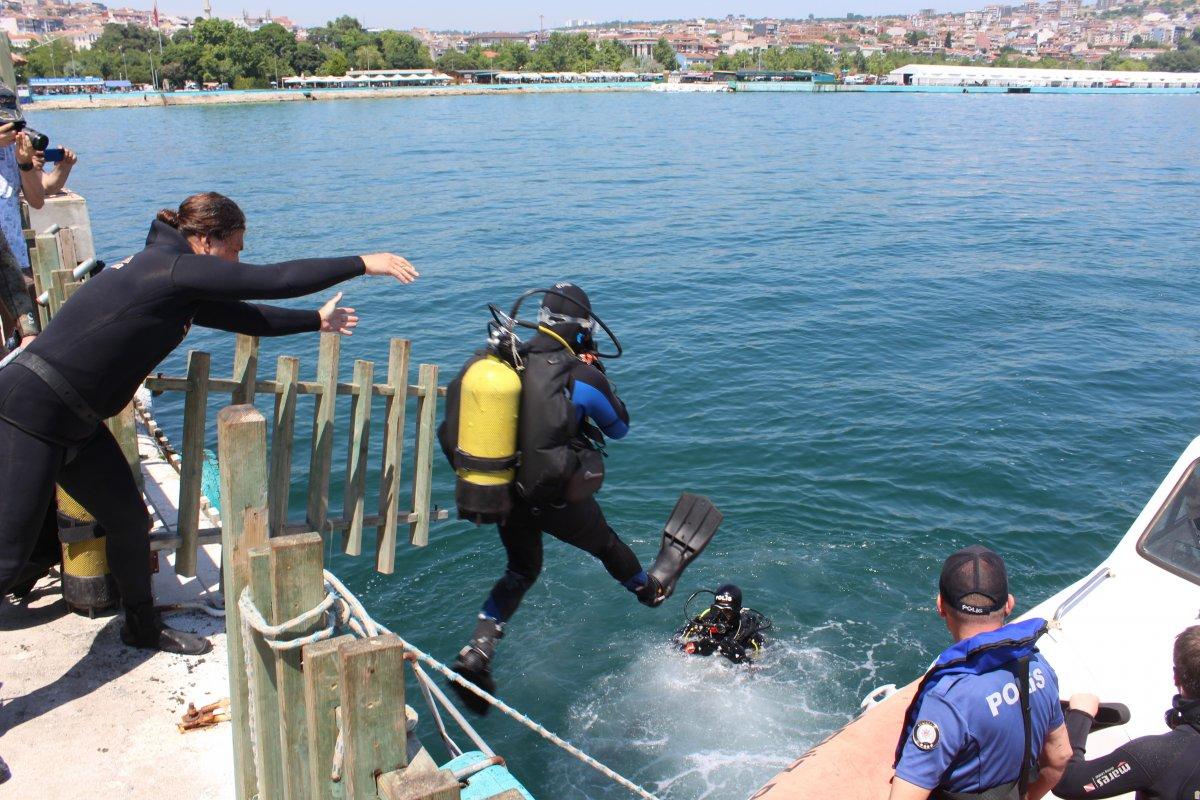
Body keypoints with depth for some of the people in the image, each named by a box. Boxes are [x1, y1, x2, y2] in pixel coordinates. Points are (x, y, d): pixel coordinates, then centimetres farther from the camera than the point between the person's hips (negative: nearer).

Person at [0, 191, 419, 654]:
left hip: (74, 421, 10)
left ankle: (143, 628, 34)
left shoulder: (180, 286, 11)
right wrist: (362, 264, -11)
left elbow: (244, 316, 23)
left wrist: (316, 321, 32)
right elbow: (277, 280, -18)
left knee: (129, 521, 15)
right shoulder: (172, 267, -17)